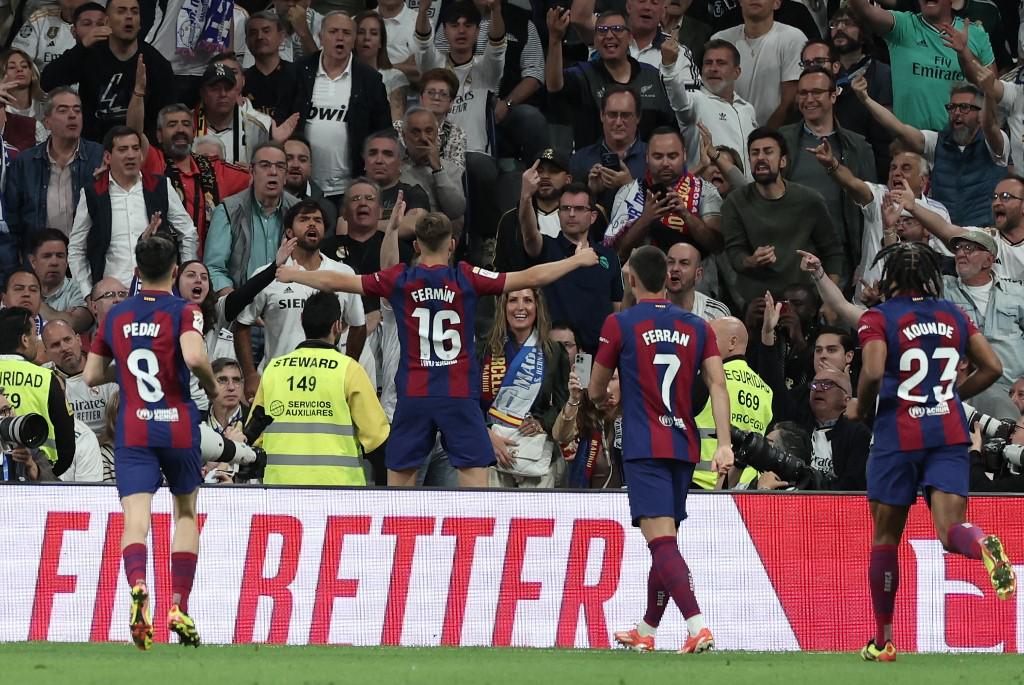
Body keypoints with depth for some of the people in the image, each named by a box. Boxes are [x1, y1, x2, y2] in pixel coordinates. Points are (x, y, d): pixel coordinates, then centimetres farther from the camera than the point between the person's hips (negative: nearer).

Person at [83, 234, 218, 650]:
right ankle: (179, 607, 11)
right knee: (186, 512, 18)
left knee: (135, 520, -9)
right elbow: (194, 357, -21)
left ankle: (138, 588, -39)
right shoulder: (183, 312, -3)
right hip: (178, 427, -1)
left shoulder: (116, 316, 9)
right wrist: (211, 385, -2)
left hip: (132, 432, 1)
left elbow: (91, 374, 14)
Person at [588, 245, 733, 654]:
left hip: (644, 448, -5)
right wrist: (724, 444, -7)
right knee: (665, 541, 17)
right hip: (684, 448, 5)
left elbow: (596, 392, 8)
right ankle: (646, 631, 29)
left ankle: (698, 626, -32)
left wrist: (601, 397, 33)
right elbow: (717, 383, -2)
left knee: (661, 540, -14)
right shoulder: (697, 327, 10)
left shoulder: (620, 324, -1)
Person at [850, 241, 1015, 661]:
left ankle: (883, 640, 17)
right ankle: (983, 545, -45)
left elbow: (873, 373, -18)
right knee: (950, 530, -7)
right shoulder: (954, 316, 10)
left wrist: (860, 409, 1)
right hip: (950, 434, 3)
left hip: (898, 435, -3)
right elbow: (992, 367, 9)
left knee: (885, 538, 12)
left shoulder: (878, 319, -4)